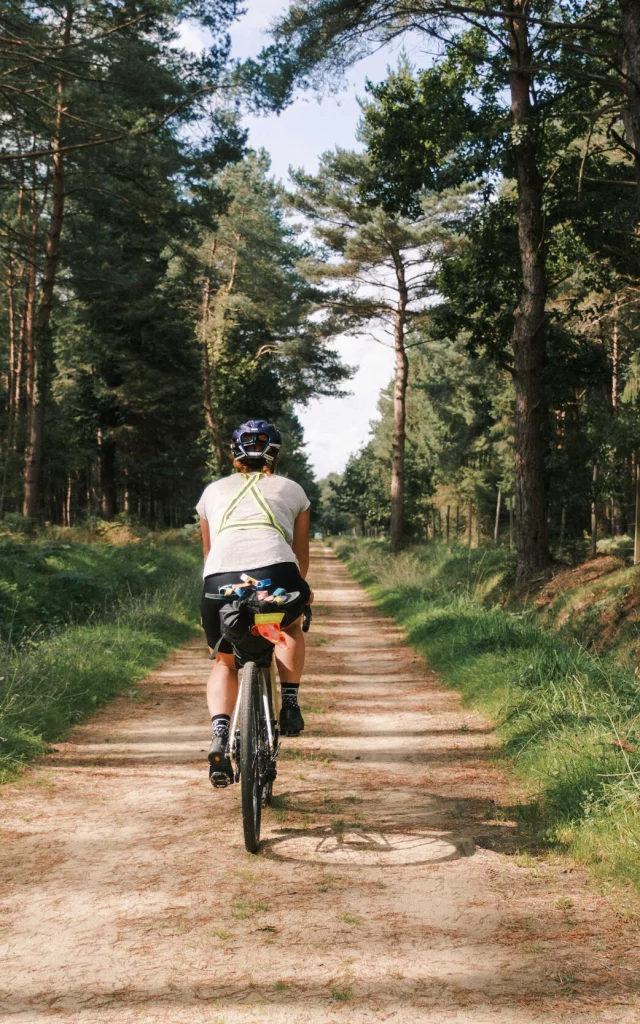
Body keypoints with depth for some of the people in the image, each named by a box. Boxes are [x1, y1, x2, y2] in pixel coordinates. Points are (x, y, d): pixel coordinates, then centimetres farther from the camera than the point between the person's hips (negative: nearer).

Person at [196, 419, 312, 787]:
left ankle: (219, 733, 2)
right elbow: (301, 555, 35)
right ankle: (290, 705, 22)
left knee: (224, 662, 25)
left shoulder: (214, 490, 30)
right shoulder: (291, 489, 27)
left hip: (219, 579, 1)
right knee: (291, 626, 34)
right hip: (274, 574, -1)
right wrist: (301, 589, 54)